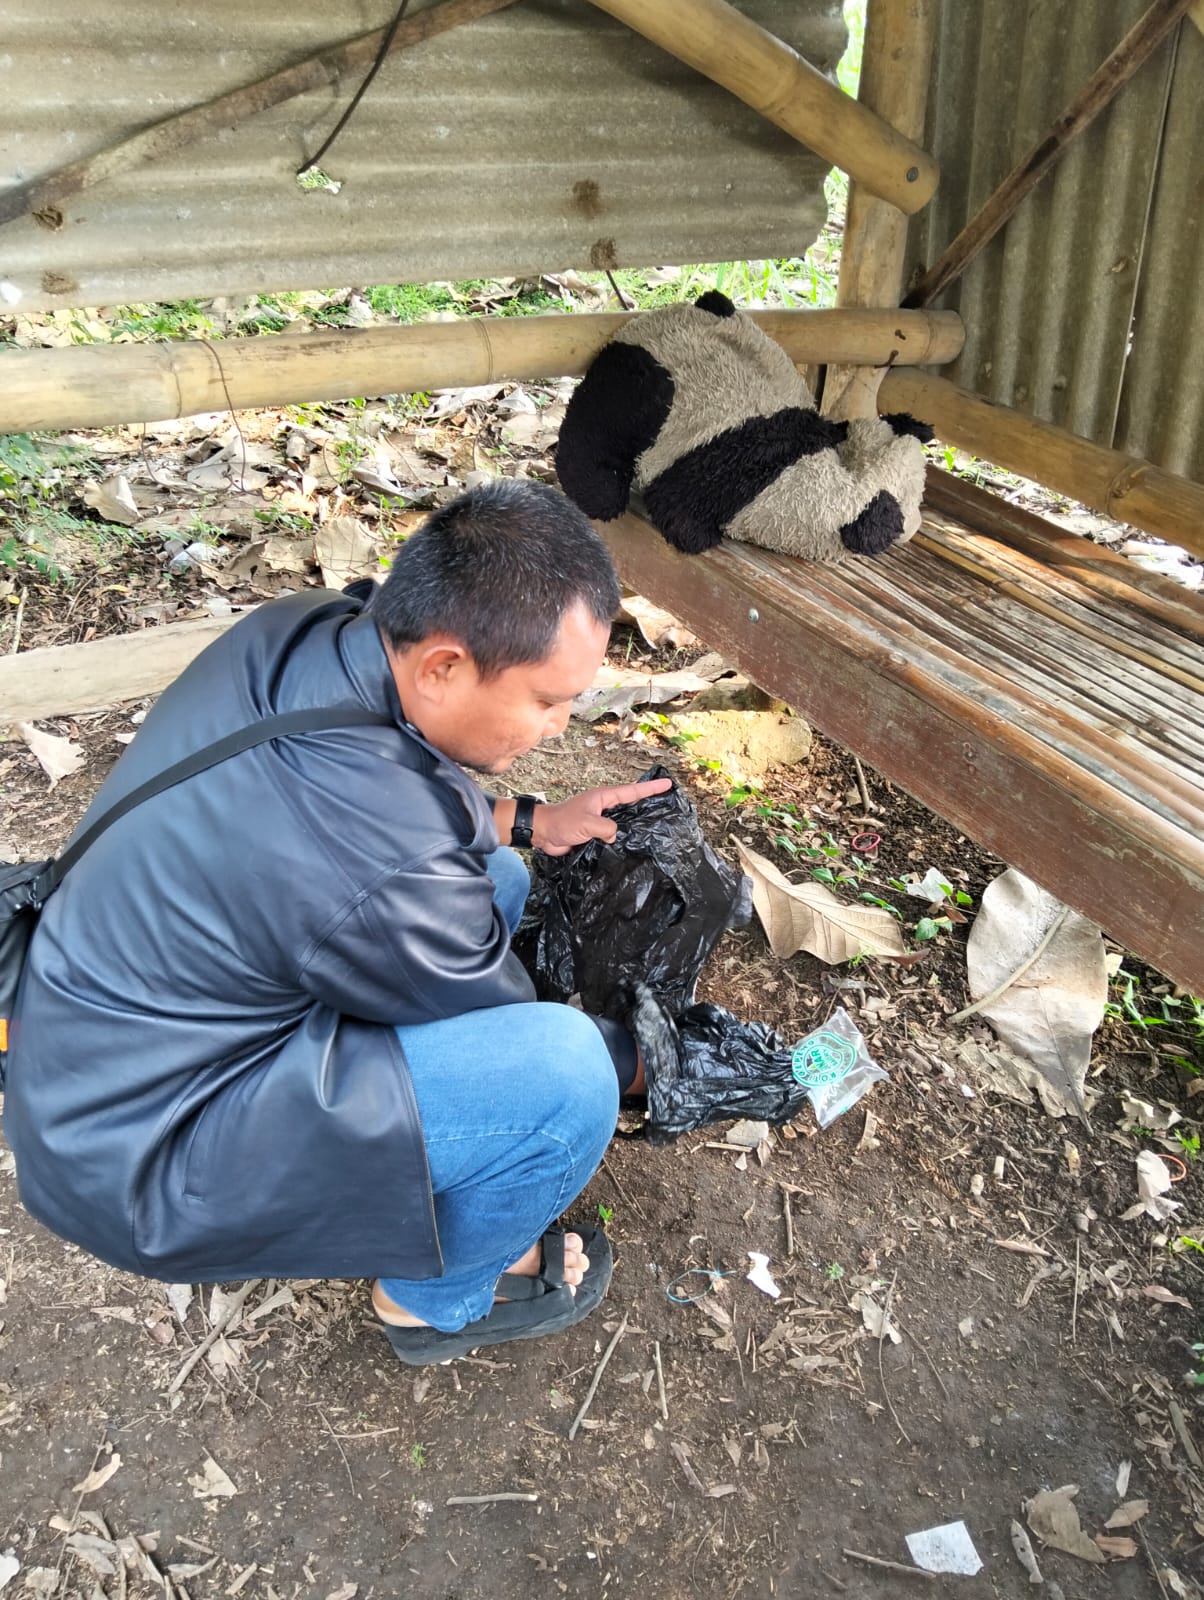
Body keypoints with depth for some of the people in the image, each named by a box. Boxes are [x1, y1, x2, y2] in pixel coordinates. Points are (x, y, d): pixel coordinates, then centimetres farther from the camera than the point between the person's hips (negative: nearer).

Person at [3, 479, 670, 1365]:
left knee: (490, 881, 7)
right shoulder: (386, 875, -34)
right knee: (562, 1076, -23)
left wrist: (529, 821, 5)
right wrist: (642, 1060, 6)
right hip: (136, 1167, -8)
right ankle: (438, 1299, 8)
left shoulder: (295, 629, -12)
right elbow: (523, 1046, -13)